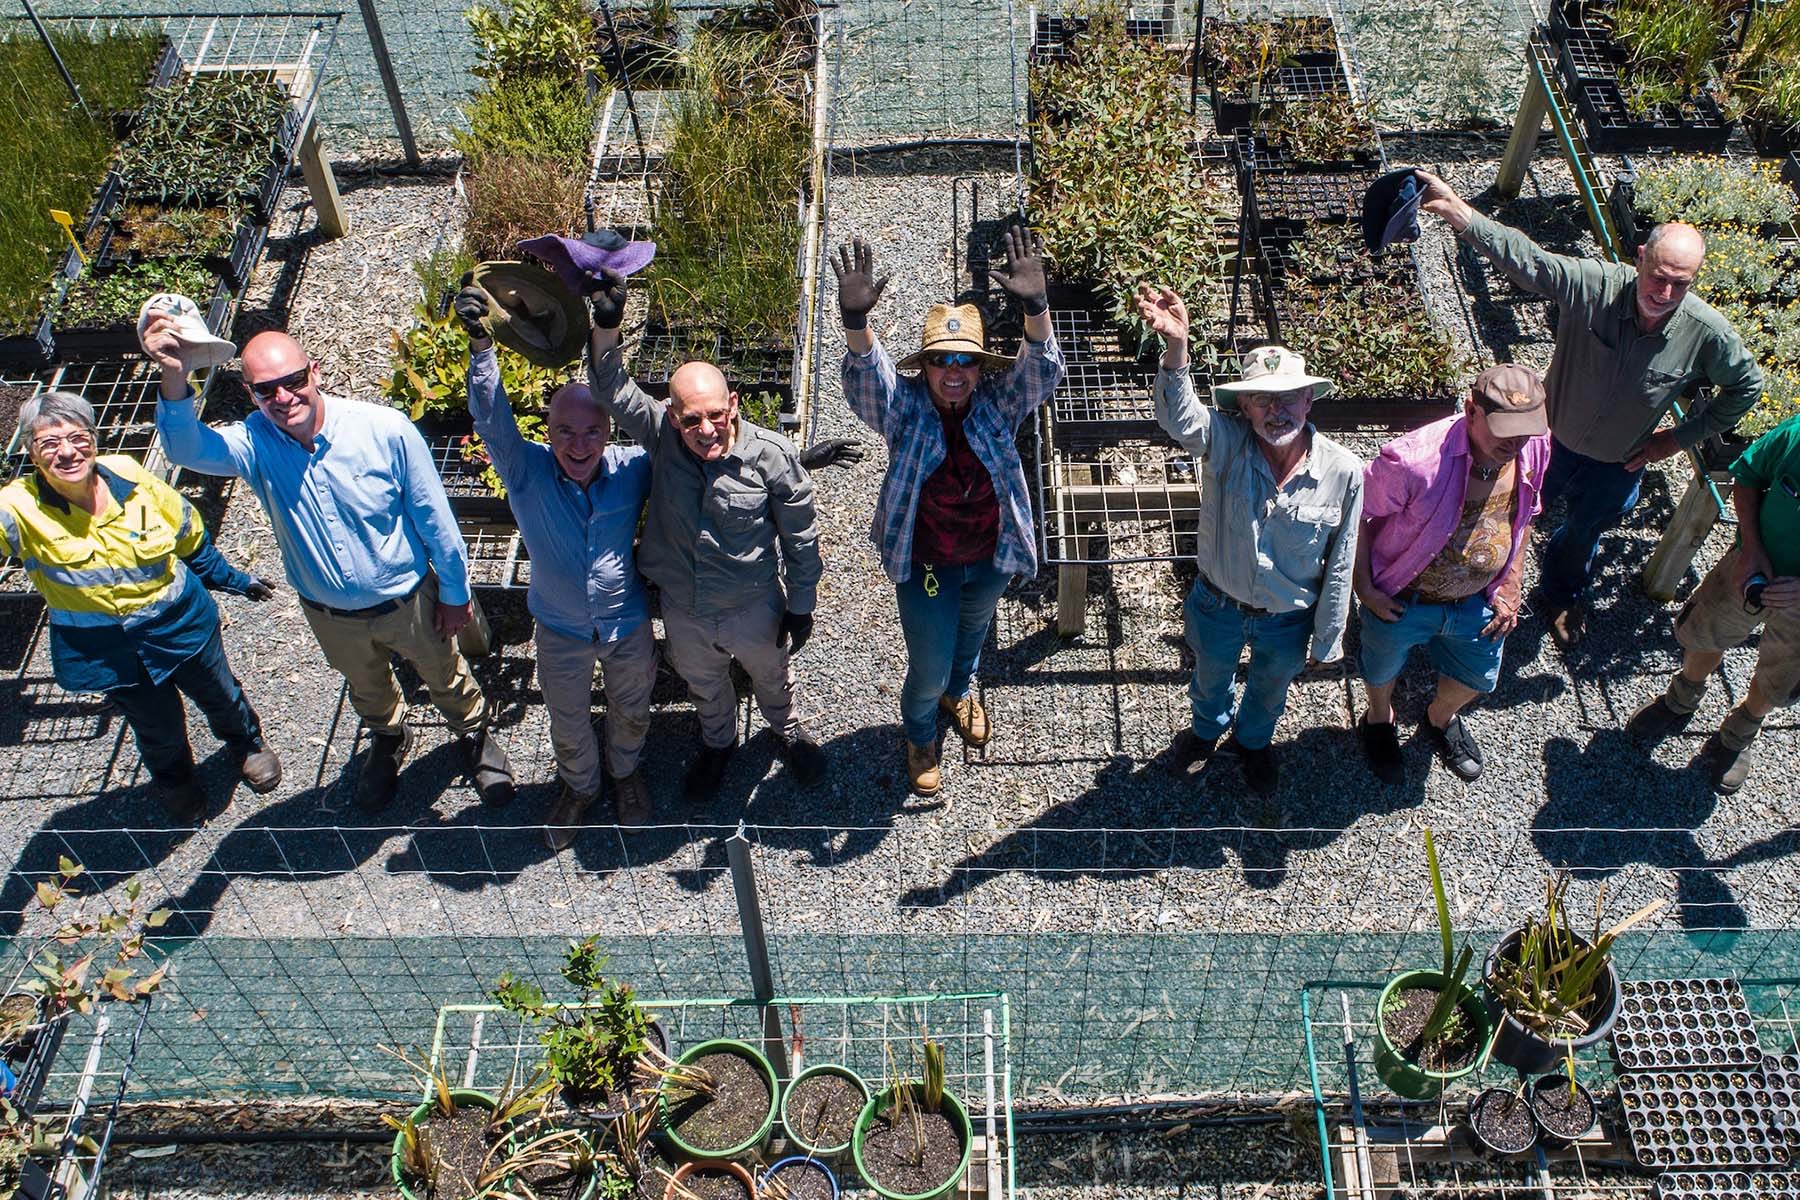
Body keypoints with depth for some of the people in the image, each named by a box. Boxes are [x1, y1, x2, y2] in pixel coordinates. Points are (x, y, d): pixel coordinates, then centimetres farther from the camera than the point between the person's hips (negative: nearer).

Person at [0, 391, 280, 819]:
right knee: (158, 728, 21)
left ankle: (248, 744, 60)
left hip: (182, 623, 1)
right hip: (107, 652, -1)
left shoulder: (130, 478, -18)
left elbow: (190, 539, -1)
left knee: (219, 695, 25)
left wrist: (232, 579, 13)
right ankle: (173, 780, 56)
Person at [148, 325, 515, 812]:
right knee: (366, 687, 30)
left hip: (408, 599, -2)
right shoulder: (254, 443, -23)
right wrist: (174, 378, -62)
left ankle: (475, 733, 56)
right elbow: (188, 449, -44)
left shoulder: (387, 429, -28)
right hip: (329, 614, 2)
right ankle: (388, 738, 63)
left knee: (444, 675, 24)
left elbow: (434, 518, -17)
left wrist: (455, 592, -7)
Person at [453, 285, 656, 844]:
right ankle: (579, 786, 55)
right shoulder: (527, 472, -25)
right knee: (568, 724, 24)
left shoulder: (632, 469, -22)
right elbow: (492, 419, -40)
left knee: (630, 712, 27)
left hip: (629, 626, 0)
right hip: (560, 632, 0)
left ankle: (625, 771, 59)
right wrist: (481, 345, -55)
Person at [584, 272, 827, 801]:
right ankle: (718, 743, 62)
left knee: (772, 676, 29)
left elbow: (801, 537, -15)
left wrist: (801, 606, -6)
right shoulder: (661, 437, -20)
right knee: (704, 686, 30)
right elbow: (612, 389, -32)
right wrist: (606, 325, -49)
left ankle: (788, 729, 62)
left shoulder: (772, 454, -26)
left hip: (755, 607, -2)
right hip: (684, 609, 2)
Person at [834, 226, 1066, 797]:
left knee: (973, 630, 32)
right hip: (926, 567, -3)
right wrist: (855, 319, -62)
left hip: (991, 560, 3)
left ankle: (959, 692, 66)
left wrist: (1035, 307, -53)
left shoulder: (997, 404, -15)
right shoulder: (904, 407, -20)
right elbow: (864, 374, -39)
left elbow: (1042, 370, -32)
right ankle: (920, 735, 46)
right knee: (928, 666, 11)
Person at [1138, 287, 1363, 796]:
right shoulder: (1225, 443, -25)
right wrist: (1176, 346, -67)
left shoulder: (1343, 472, -24)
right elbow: (1180, 418, -49)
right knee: (1210, 678, 31)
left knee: (1269, 691, 31)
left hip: (1287, 621, 0)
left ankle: (1254, 742, 64)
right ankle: (1206, 730, 65)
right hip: (1218, 606, 0)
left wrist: (1328, 640, -4)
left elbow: (1339, 567, -14)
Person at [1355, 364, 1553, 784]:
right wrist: (1364, 588, -17)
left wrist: (1512, 584, -1)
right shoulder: (1415, 460, -38)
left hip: (1478, 600, 5)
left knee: (1476, 678, 28)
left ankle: (1440, 718, 63)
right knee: (1383, 670, 26)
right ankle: (1378, 720, 61)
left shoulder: (1534, 449, -19)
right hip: (1402, 600, -4)